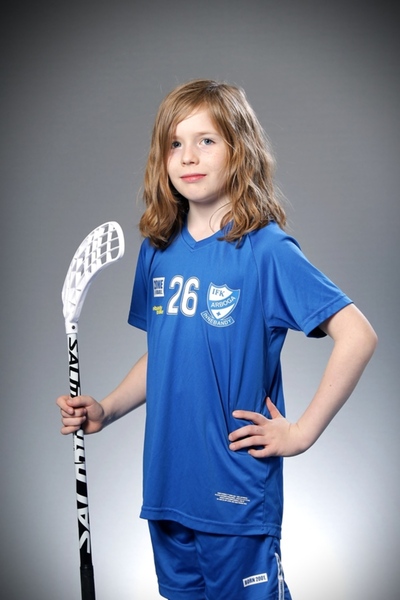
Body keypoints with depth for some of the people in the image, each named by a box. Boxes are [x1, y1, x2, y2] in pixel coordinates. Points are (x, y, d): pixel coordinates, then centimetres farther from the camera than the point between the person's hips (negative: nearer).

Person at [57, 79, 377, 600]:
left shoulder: (266, 249, -14)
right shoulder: (158, 250, 5)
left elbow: (358, 336, -19)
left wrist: (300, 433, -16)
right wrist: (103, 411, 2)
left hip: (238, 494, -6)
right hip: (167, 485, 6)